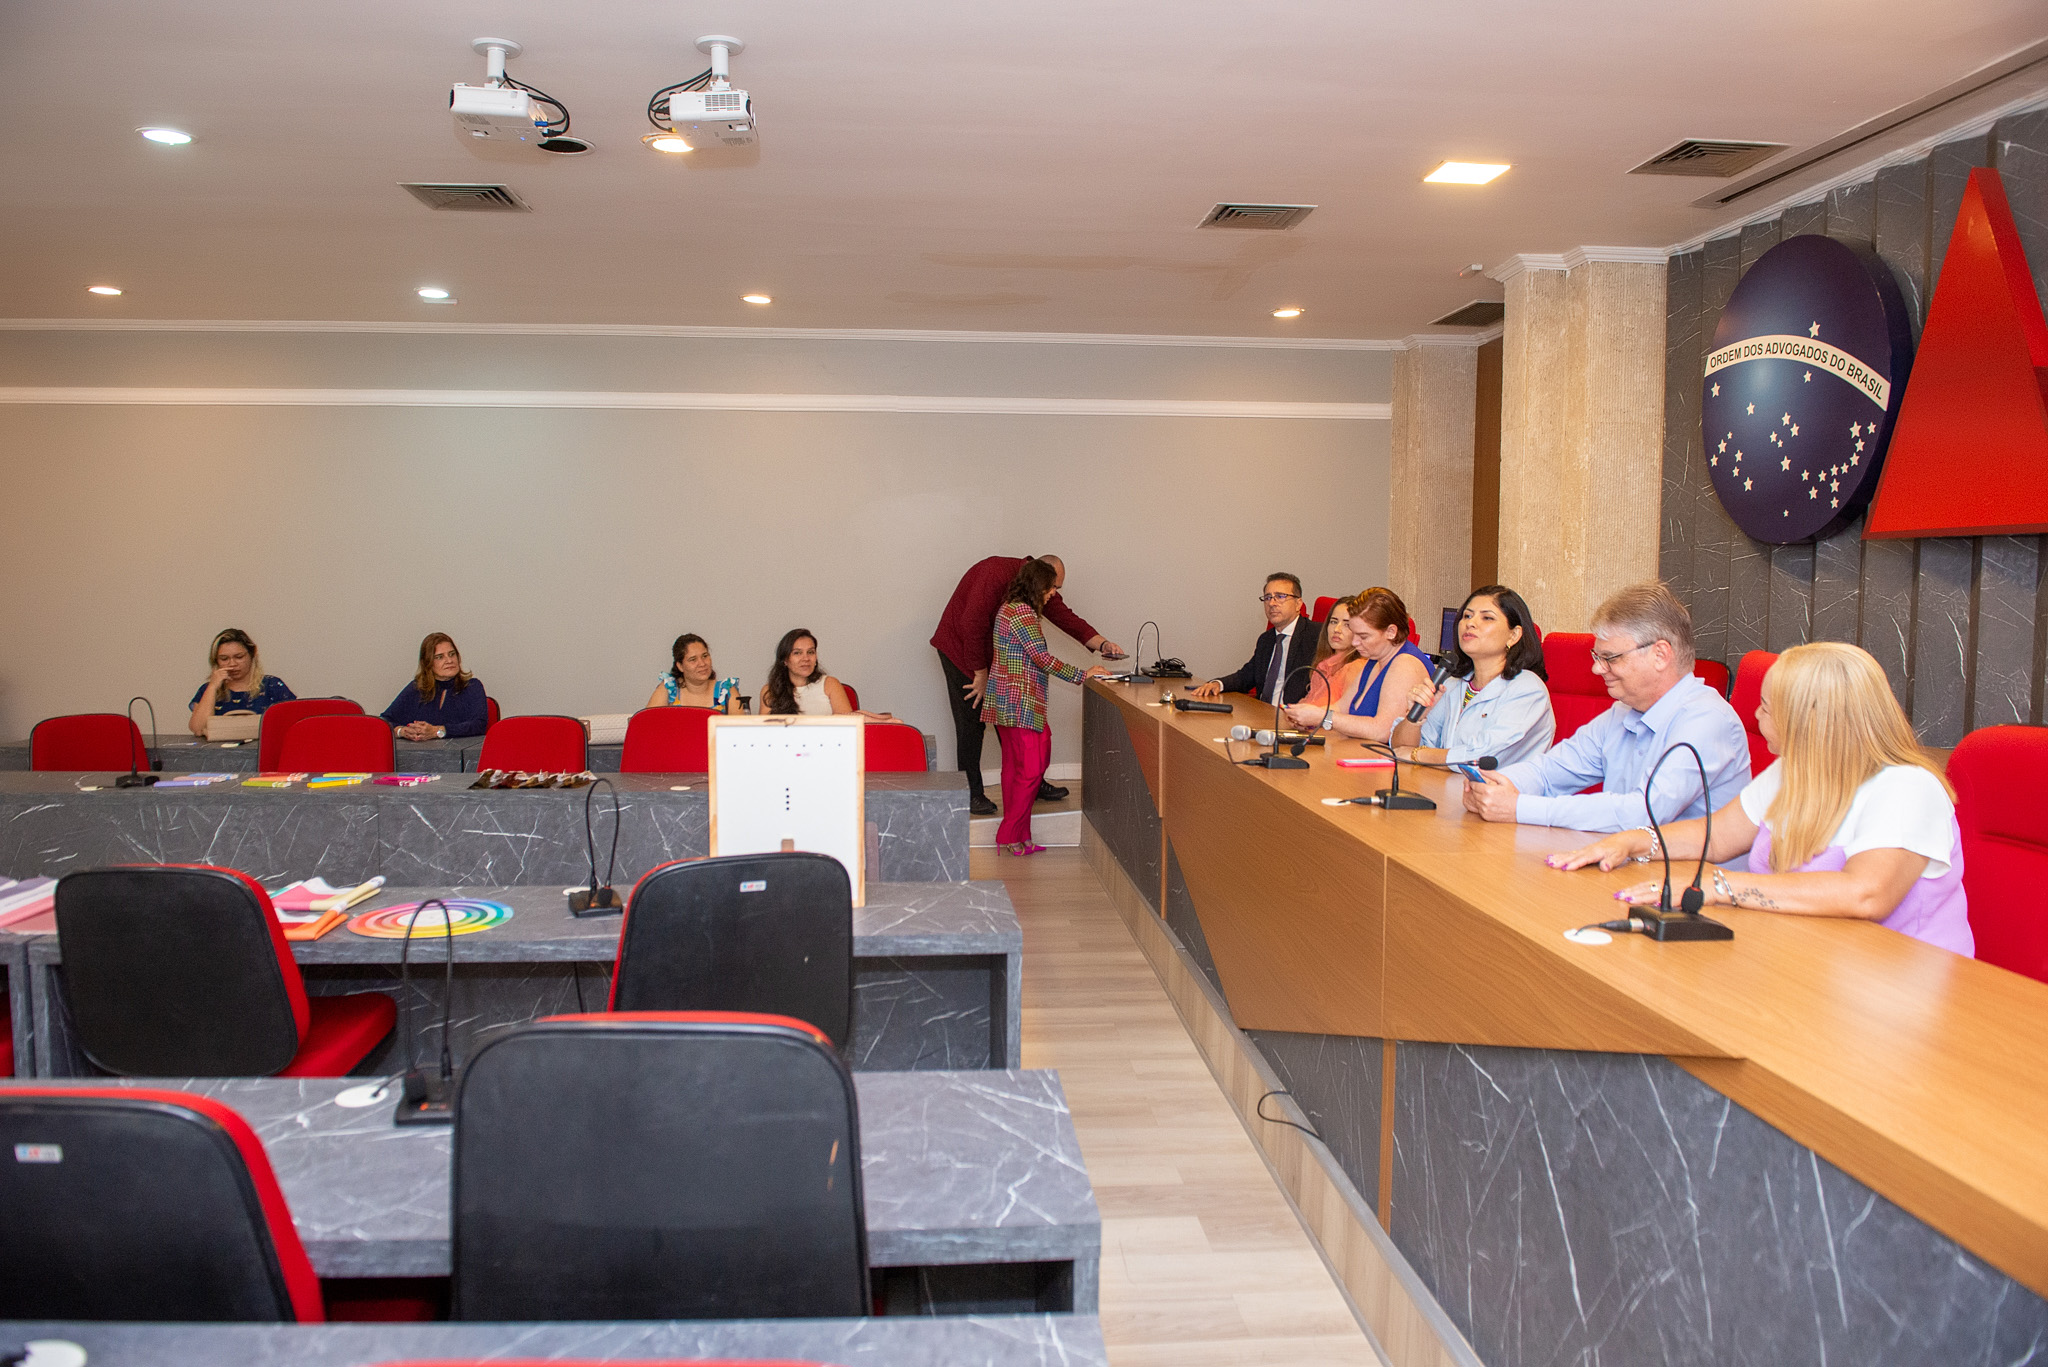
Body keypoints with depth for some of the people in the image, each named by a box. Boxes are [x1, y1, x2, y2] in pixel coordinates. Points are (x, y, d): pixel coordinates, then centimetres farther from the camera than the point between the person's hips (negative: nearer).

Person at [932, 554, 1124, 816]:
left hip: (995, 652, 7)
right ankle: (971, 793, 0)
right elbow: (972, 625, -29)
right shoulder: (996, 573, -29)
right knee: (971, 723, -8)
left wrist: (1102, 644, -22)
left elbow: (1066, 618, -6)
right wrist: (981, 674, -21)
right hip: (960, 649, -7)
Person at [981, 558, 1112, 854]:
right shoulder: (1023, 612, -15)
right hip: (1020, 704, -11)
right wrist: (1081, 675, -14)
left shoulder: (1008, 608, 17)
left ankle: (1014, 836, 15)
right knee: (1030, 769, -6)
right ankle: (1010, 837, -2)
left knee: (1014, 767, 12)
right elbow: (1042, 658, -19)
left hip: (1003, 703, 11)